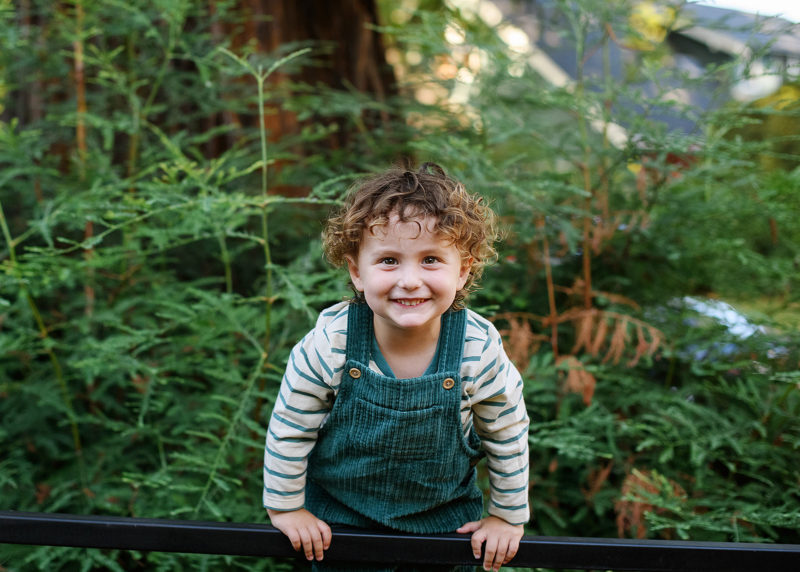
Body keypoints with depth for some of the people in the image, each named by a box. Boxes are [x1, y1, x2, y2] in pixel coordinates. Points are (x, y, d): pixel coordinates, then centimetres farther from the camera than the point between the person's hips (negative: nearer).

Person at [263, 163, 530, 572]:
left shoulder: (480, 349, -25)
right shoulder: (330, 343, -28)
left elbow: (507, 435, -8)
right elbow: (290, 427, -12)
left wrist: (507, 516, 1)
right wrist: (286, 507, -3)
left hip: (443, 517, 1)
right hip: (338, 515, 0)